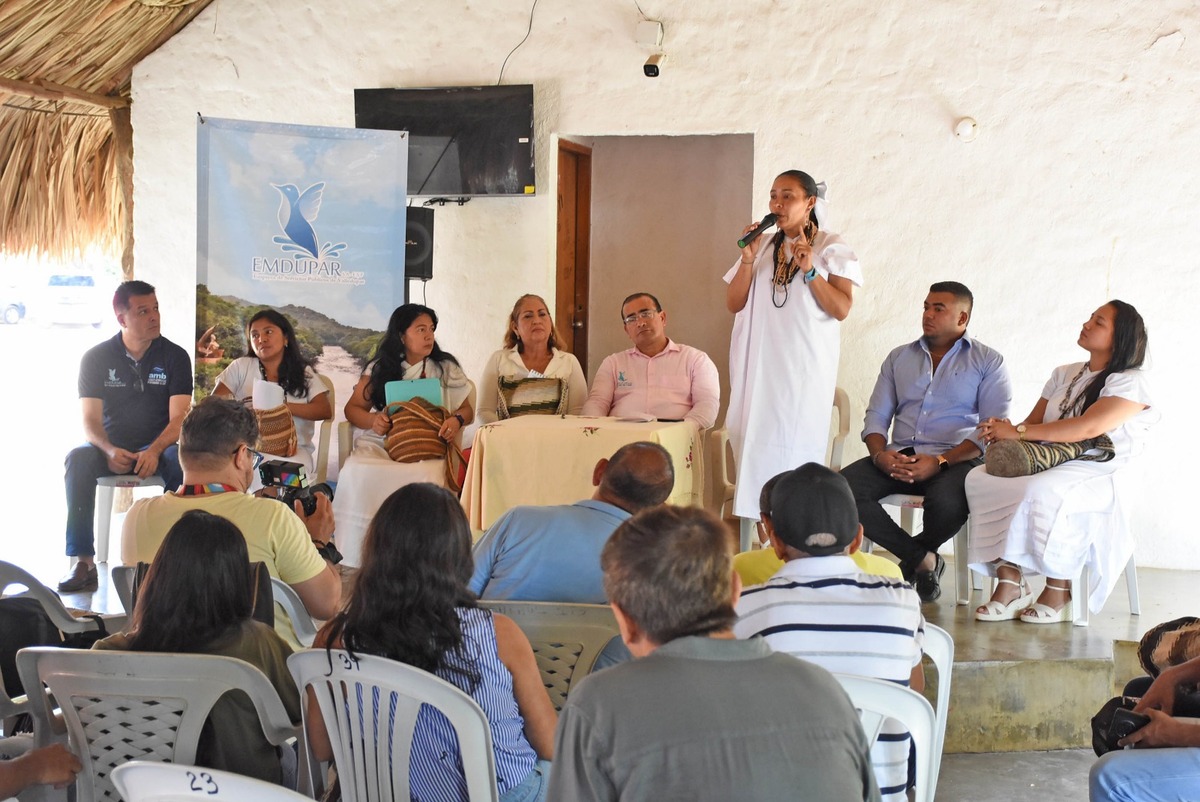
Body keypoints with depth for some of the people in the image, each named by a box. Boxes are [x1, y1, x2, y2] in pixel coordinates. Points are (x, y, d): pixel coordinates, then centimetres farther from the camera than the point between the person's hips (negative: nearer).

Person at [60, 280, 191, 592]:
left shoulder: (174, 356, 0)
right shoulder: (96, 358, 2)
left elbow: (179, 418, -8)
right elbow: (91, 420, -4)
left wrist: (154, 451, -27)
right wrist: (110, 451, -26)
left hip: (157, 448, -1)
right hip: (111, 448, 1)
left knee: (181, 461, -35)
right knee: (78, 459, -32)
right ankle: (83, 563, -31)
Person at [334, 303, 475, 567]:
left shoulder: (446, 368, 12)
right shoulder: (379, 368, 12)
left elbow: (466, 409, 16)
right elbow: (353, 408, 16)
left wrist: (457, 420, -9)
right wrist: (372, 420, -7)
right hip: (380, 444, 1)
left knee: (423, 477, -37)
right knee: (355, 473, -33)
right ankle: (358, 560, -22)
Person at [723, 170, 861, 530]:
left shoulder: (832, 248, 1)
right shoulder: (762, 246, 13)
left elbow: (841, 308, -7)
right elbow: (734, 304, 8)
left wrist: (810, 270, -17)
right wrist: (748, 259, -4)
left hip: (804, 370, -4)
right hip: (758, 368, 4)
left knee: (793, 451, -7)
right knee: (754, 447, 1)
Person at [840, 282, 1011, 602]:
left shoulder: (988, 362, 8)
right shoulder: (899, 357, 22)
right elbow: (876, 416, 16)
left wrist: (940, 462, -18)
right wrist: (880, 455, -9)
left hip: (956, 459, -4)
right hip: (898, 456, 4)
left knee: (948, 503, -39)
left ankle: (910, 561, -3)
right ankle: (923, 558, -11)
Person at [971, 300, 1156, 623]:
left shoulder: (1131, 382, -3)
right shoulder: (1064, 375, 20)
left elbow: (1087, 428, -18)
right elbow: (1034, 421, 15)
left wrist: (1018, 432, -20)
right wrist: (1004, 431, -10)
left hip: (1096, 474, -7)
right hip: (1050, 464, 7)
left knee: (1043, 491, -38)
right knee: (980, 478, -19)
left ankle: (1059, 592, -21)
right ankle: (1009, 584, -23)